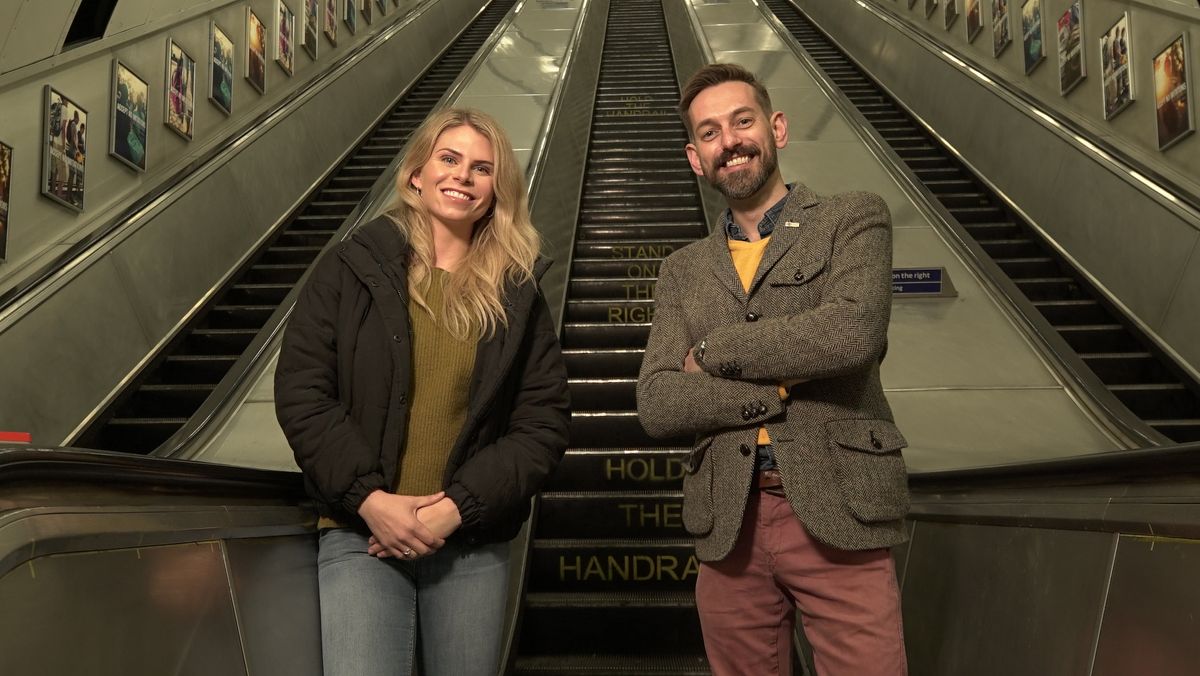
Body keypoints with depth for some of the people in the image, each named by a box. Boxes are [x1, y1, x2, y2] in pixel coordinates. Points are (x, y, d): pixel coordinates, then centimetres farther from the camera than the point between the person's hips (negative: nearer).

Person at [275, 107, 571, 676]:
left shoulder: (517, 294, 5)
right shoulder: (351, 268, 2)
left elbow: (544, 420, 0)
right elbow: (300, 393, -2)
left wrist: (457, 507, -10)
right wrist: (369, 498, -12)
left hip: (473, 542, 2)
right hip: (362, 530, -1)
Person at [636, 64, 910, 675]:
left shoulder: (854, 219, 3)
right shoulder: (683, 271, 11)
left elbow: (852, 332, -16)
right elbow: (655, 406, -1)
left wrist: (712, 350, -6)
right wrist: (784, 386, -12)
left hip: (838, 514, -3)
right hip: (727, 527, 3)